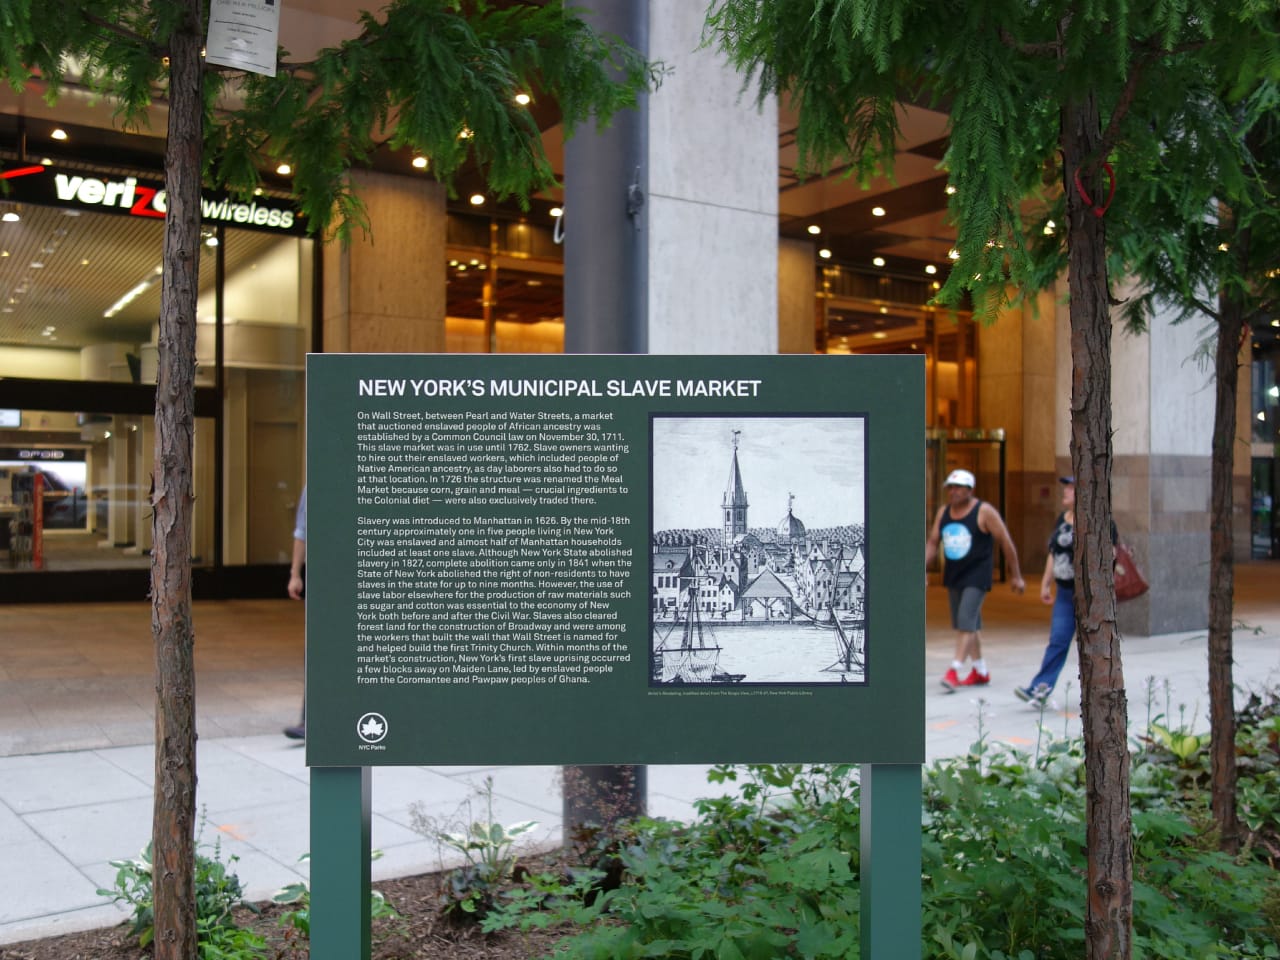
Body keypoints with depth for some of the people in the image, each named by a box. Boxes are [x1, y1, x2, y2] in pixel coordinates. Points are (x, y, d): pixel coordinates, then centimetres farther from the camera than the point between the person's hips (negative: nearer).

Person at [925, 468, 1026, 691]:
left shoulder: (984, 512, -11)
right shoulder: (943, 512, 5)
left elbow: (1006, 543, -7)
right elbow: (932, 543, 9)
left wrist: (1016, 576, -3)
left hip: (977, 576, -7)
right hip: (953, 576, 7)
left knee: (966, 621, -16)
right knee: (969, 623, 14)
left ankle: (955, 670, -18)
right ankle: (980, 671, 25)